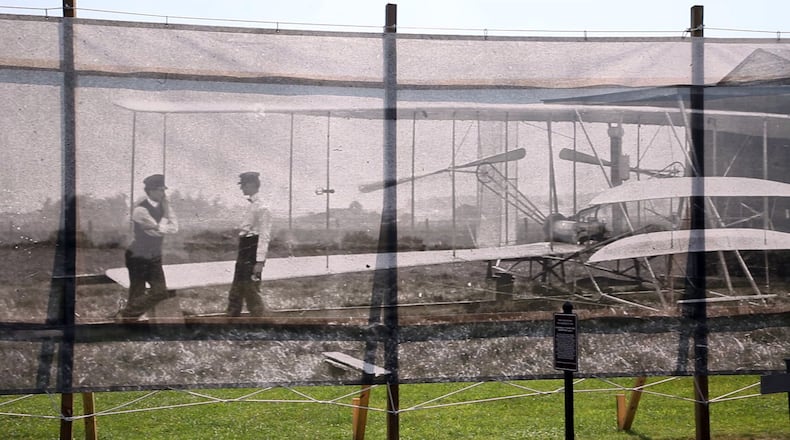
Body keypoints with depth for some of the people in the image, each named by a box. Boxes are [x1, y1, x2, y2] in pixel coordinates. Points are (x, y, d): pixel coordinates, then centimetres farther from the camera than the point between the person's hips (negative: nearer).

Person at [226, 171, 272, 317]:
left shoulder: (261, 208, -15)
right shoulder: (251, 206, 15)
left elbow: (264, 237, -19)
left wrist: (260, 261, -23)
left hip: (253, 257, -10)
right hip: (244, 255, 10)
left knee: (252, 293, -6)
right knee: (235, 294, 13)